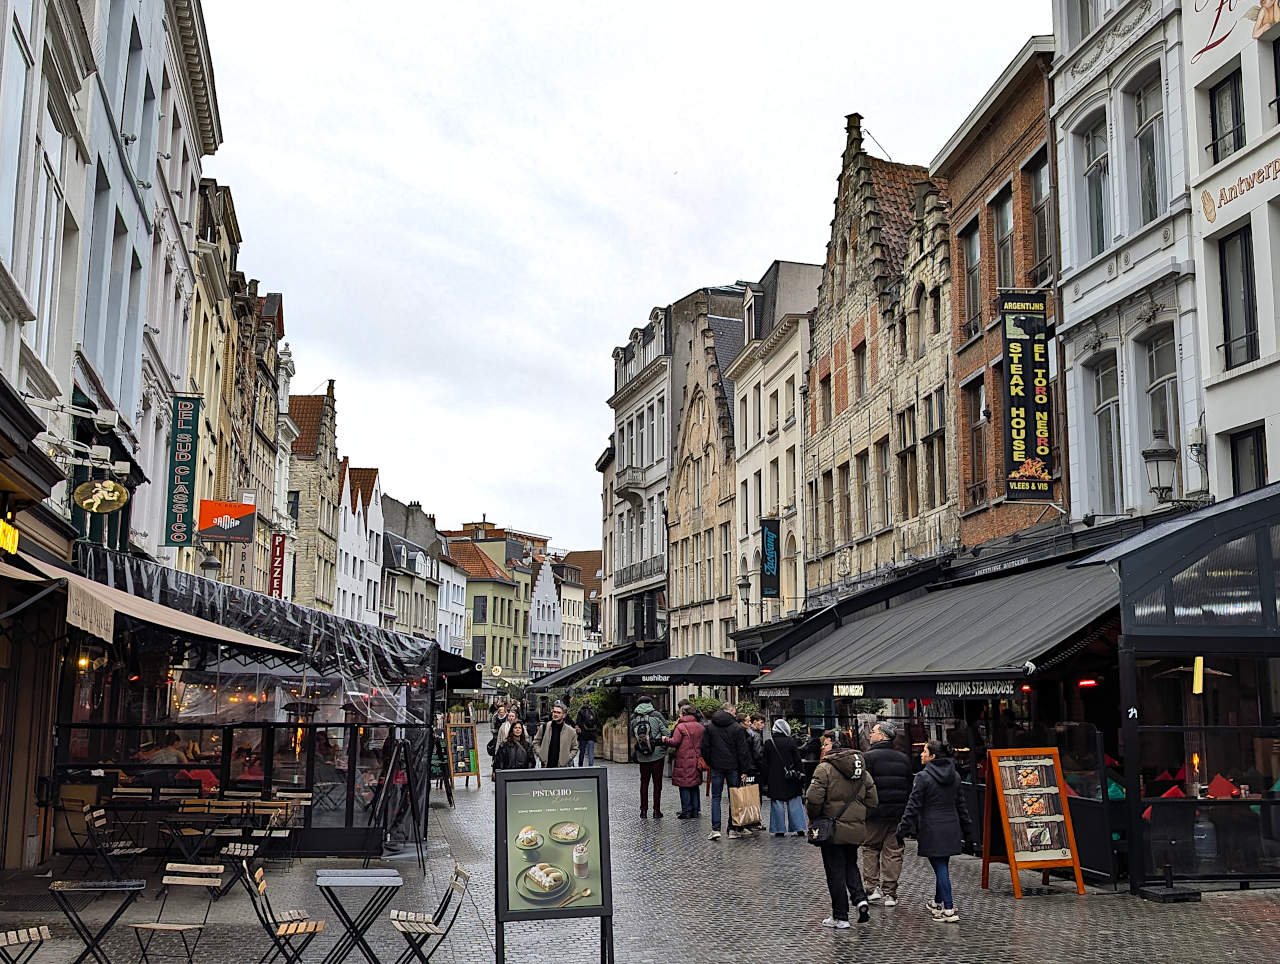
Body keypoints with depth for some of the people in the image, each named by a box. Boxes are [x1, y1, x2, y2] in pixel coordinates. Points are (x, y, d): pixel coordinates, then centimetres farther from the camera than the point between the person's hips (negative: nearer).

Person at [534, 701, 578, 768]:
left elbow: (574, 748, 9)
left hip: (562, 766, -2)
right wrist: (540, 754, 2)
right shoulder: (544, 727, 4)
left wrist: (567, 759, -4)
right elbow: (536, 742, 15)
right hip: (546, 765, 2)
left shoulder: (570, 731, 1)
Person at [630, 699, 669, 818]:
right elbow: (667, 733, -10)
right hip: (657, 755, -2)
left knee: (644, 782, 13)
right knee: (657, 782, 6)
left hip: (642, 756, 2)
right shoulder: (656, 716, -9)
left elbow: (633, 737, 1)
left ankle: (643, 810, 12)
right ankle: (656, 810, 7)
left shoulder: (634, 720, 0)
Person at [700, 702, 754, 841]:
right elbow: (743, 750, -7)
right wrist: (744, 770, -5)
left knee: (716, 797, 4)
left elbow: (704, 748, 5)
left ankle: (715, 829, -5)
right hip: (733, 767, -2)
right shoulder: (737, 728, -5)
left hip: (716, 767, 2)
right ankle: (733, 829, 9)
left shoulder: (709, 727, 4)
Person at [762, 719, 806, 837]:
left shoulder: (768, 743, -2)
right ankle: (799, 829, 5)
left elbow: (765, 763, 1)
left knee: (777, 804, 4)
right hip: (790, 780, 0)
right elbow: (797, 761, -1)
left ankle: (779, 830, 3)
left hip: (774, 779, 0)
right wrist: (800, 776, 6)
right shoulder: (791, 742, -3)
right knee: (795, 803, 7)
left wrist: (765, 781, 6)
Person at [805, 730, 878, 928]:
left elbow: (813, 799, -20)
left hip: (833, 829, -5)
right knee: (850, 865, 23)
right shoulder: (863, 770, 5)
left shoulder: (825, 768, -15)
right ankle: (860, 899, 2)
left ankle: (840, 917, 10)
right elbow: (873, 801, 8)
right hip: (856, 829, 6)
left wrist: (814, 816, -1)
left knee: (836, 871, 4)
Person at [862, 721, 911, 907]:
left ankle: (873, 886, 5)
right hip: (898, 813, 4)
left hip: (875, 812, -4)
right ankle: (890, 893, 8)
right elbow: (910, 787, 12)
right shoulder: (904, 758, 9)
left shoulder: (868, 757, -9)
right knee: (893, 852, 7)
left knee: (870, 849, 11)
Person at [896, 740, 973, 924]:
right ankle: (937, 902, 32)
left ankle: (949, 909, -8)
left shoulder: (923, 777, -12)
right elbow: (961, 804, 14)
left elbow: (913, 806, -12)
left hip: (932, 830, -6)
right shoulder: (954, 776, 9)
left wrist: (903, 829, -7)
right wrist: (966, 831, 20)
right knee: (942, 866, 18)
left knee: (940, 868, -5)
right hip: (951, 829, 6)